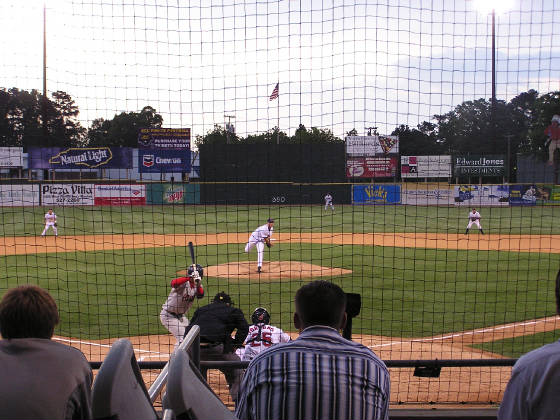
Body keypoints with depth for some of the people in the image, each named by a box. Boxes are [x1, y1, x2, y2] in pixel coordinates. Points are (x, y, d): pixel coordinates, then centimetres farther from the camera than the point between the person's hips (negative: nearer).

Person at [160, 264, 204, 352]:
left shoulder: (197, 285, -2)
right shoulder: (183, 283, -24)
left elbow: (200, 295, -20)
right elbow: (174, 283, -47)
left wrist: (199, 285, -38)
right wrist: (190, 277, -55)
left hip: (180, 315, 9)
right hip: (168, 315, -9)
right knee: (182, 338, -16)